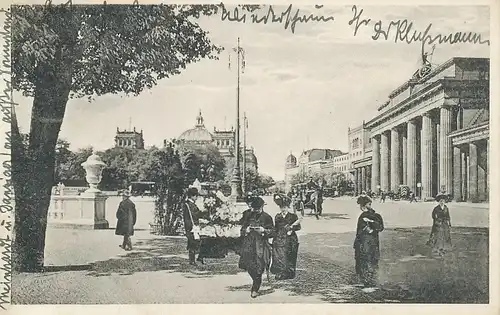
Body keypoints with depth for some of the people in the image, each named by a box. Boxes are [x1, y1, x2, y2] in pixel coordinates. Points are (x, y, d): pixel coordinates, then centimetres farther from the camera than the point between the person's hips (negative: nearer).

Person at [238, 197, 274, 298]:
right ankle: (256, 283, 28)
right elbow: (242, 229, 13)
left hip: (261, 245, -2)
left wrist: (263, 230, -17)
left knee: (258, 268, -5)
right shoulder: (247, 215, 7)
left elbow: (272, 231, 1)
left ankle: (255, 289, 10)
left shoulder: (266, 217, 0)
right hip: (248, 244, 3)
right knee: (248, 265, 0)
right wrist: (245, 230, -9)